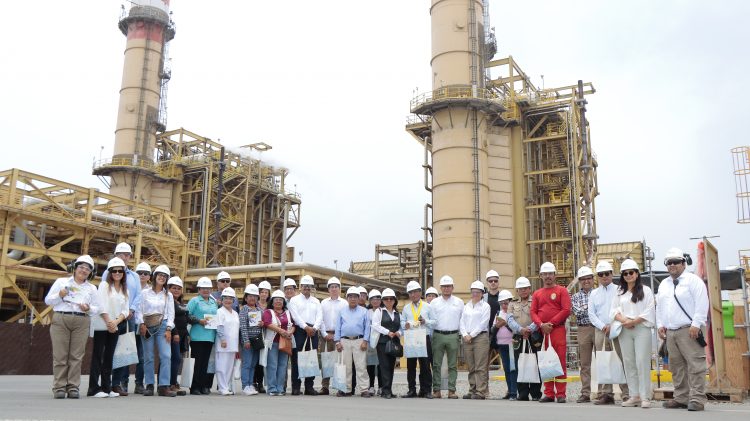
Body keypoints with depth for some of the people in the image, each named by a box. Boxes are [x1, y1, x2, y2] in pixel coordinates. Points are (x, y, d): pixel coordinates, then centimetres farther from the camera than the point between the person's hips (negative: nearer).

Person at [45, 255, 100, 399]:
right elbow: (48, 300, 11)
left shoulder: (92, 288, 18)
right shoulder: (61, 282, 13)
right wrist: (59, 295, -7)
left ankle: (73, 387, 1)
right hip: (60, 319, -1)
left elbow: (97, 309, 14)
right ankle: (59, 387, -1)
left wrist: (89, 309, -7)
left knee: (76, 356, -2)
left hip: (81, 322, 1)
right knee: (60, 355, -4)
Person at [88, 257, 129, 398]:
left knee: (109, 357, 8)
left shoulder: (125, 289, 12)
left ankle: (106, 388, 12)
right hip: (101, 326, -5)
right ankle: (93, 389, -2)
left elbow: (125, 310, 7)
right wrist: (108, 322, -14)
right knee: (98, 356, -4)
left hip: (115, 327, 5)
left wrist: (116, 322, -9)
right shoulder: (104, 285, -2)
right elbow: (102, 306, -11)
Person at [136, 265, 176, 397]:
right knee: (148, 357, 1)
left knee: (166, 355, -11)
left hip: (162, 326, 1)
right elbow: (139, 310, 3)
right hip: (147, 326, -1)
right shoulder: (145, 293, 7)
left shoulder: (168, 295, 11)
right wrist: (142, 324, -8)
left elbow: (171, 313, 7)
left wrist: (168, 329, -3)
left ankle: (164, 386, -10)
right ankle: (149, 386, 9)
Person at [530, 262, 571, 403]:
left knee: (560, 361, -4)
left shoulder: (562, 290, 2)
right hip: (542, 331, 4)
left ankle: (561, 394, 1)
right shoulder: (537, 293, 14)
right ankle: (549, 394, 12)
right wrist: (541, 325, -10)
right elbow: (533, 312, 7)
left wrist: (551, 323, -12)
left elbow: (566, 310, -8)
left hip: (558, 330, -4)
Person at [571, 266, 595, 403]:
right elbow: (578, 312, -2)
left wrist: (586, 307, -9)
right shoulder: (575, 297, 13)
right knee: (584, 363, 5)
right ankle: (586, 393, 10)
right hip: (583, 330, 2)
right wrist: (591, 305, -5)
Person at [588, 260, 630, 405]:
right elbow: (591, 314, 9)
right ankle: (605, 394, 8)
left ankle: (626, 394, -5)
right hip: (600, 331, 3)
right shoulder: (594, 293, 14)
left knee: (623, 360, -7)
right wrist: (603, 327, -6)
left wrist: (613, 326, -12)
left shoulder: (619, 290, 4)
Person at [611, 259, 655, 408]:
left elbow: (649, 311, -4)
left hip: (641, 328, -4)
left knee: (642, 362, -9)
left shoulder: (645, 290, 4)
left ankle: (645, 396, -5)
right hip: (624, 330, 4)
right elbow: (615, 310, 10)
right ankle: (635, 395, 8)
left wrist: (633, 321, -12)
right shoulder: (620, 293, 17)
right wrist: (624, 320, -9)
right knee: (629, 362, 3)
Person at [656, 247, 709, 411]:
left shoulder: (693, 280, -2)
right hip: (670, 332, 7)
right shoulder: (663, 284, 19)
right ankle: (681, 398, 13)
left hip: (689, 330, -7)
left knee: (695, 365, -8)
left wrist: (696, 325, -15)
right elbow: (659, 307, 23)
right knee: (676, 367, 8)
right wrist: (660, 325, 12)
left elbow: (702, 304, -10)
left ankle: (697, 399, -6)